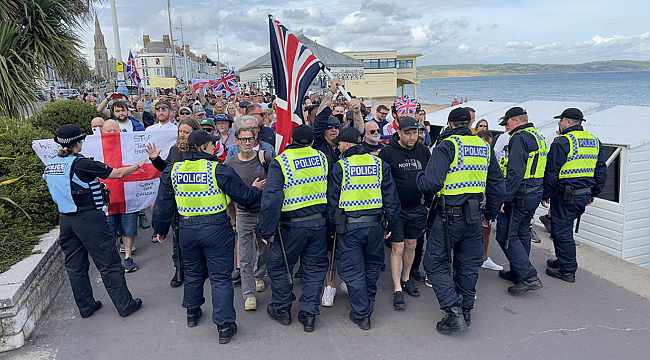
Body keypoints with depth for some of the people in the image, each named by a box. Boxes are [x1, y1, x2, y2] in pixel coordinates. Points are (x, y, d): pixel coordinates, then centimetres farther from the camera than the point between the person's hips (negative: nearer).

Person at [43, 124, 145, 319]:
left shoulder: (50, 165, 4)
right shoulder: (81, 164, -17)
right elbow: (117, 173, -12)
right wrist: (138, 165, 5)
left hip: (65, 220, 7)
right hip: (89, 218, -7)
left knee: (75, 266, 15)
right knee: (109, 264, 2)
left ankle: (86, 307, 27)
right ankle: (125, 305, 10)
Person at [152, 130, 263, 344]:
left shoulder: (173, 171, 1)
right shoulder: (218, 170, -13)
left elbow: (163, 205, 7)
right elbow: (244, 196, -8)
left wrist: (161, 230, 20)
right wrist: (256, 189, 14)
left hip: (187, 229, 5)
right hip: (216, 229, -4)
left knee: (193, 272, 24)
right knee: (220, 277, 5)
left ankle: (192, 312, 43)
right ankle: (225, 326, 9)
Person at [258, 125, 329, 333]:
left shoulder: (279, 162, -9)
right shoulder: (321, 158, 3)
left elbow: (272, 199, -15)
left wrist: (266, 230, -8)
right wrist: (330, 219, 16)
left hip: (292, 225, -4)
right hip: (319, 222, 4)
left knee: (278, 266, 15)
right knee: (314, 268, 14)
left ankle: (282, 309, 27)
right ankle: (309, 314, 19)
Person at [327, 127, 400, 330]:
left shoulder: (340, 167, -5)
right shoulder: (379, 164, 4)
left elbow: (332, 199, -2)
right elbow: (391, 197, 5)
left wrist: (330, 225, 9)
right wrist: (389, 224, 13)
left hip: (349, 225, -3)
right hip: (375, 224, 4)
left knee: (353, 271, 7)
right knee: (372, 268, 20)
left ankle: (362, 315, 13)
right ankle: (367, 307, 36)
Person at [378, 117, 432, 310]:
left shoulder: (423, 151, 3)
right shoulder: (388, 152, -10)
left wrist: (428, 203, 11)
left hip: (417, 209, 4)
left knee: (411, 246, 15)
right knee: (398, 248, -2)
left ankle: (406, 279, 33)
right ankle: (397, 289, 7)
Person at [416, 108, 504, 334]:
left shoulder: (447, 146, -12)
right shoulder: (485, 147, 8)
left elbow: (431, 184, -21)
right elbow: (497, 184, 14)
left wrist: (419, 177, 2)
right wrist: (491, 212, 25)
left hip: (450, 215, -6)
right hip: (474, 215, 7)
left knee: (436, 263, 4)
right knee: (468, 264, 17)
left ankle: (453, 312, -4)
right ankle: (466, 310, 29)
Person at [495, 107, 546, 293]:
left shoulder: (520, 138, -15)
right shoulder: (538, 137, 18)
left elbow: (515, 173, -24)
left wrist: (504, 199, -23)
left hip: (519, 195, -10)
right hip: (535, 193, 10)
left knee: (506, 236, -6)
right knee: (521, 233, 18)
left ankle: (529, 277, -7)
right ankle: (517, 272, 28)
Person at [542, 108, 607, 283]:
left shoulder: (562, 142, -14)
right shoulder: (594, 141, 11)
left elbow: (551, 172, -14)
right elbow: (602, 171, 15)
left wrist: (545, 195, -5)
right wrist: (593, 193, 22)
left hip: (565, 196, -8)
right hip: (585, 194, 8)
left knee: (561, 231, 2)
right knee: (565, 228, 21)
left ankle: (568, 270, 8)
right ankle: (563, 261, 32)